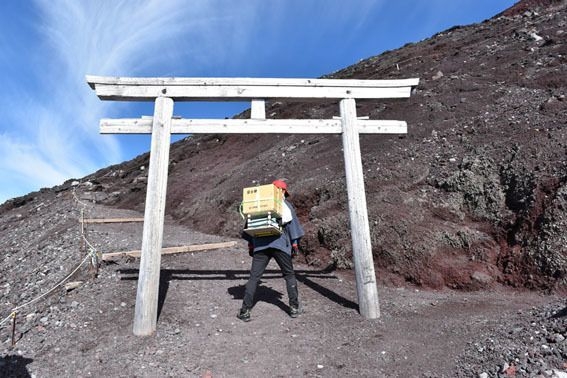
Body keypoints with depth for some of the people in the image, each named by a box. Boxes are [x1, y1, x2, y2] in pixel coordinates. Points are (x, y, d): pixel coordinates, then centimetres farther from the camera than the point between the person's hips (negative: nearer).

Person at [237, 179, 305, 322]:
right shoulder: (286, 204, 10)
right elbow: (292, 223, 3)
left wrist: (250, 245, 18)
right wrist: (295, 244, 5)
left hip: (260, 244, 2)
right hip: (280, 243, -1)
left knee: (254, 277, 5)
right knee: (289, 275, 14)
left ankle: (245, 311, 3)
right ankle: (294, 308, 16)